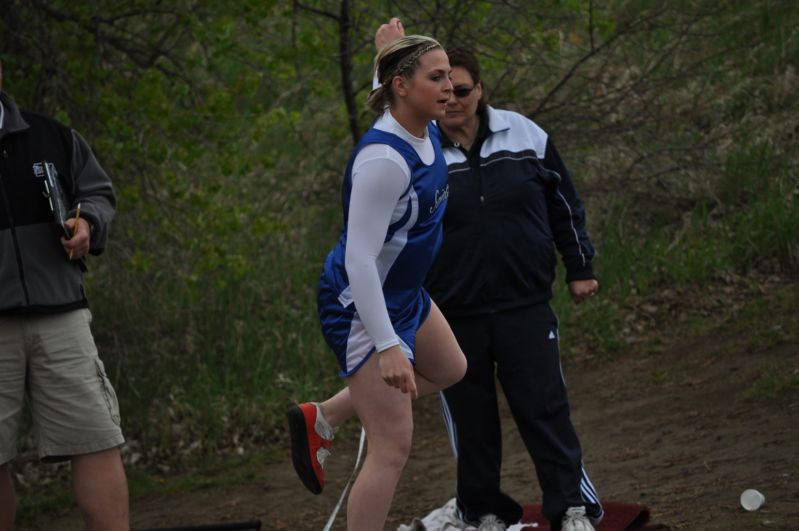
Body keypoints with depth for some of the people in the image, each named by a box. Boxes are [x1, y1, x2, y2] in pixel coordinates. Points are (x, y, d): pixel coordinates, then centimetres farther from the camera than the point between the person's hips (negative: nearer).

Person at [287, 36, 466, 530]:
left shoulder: (429, 133, -2)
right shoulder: (383, 159, -30)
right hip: (362, 306, -10)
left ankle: (321, 418, 30)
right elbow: (359, 258, -32)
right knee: (394, 447, -9)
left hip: (405, 294, 10)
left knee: (450, 369, 30)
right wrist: (387, 346, -35)